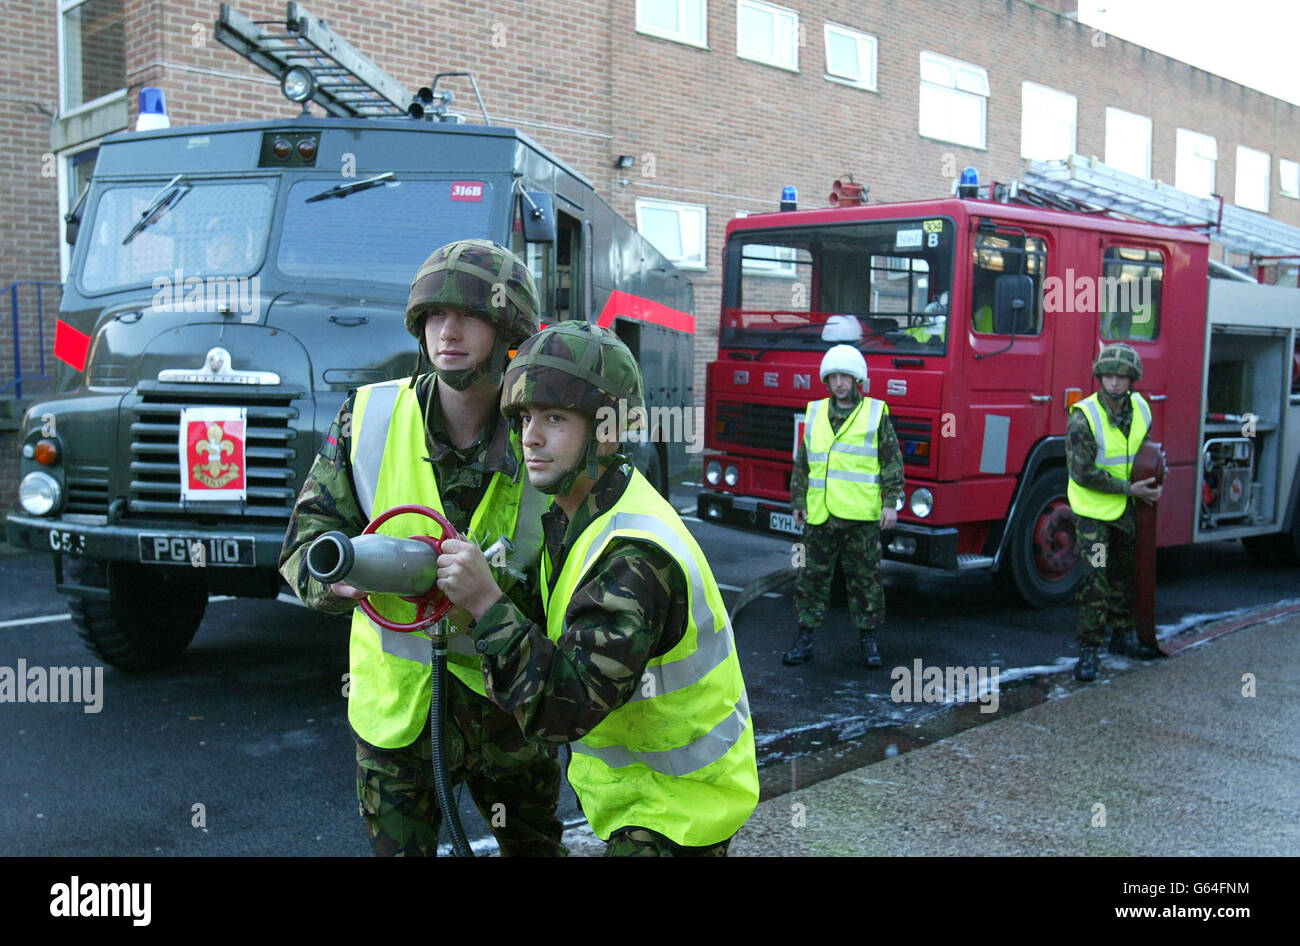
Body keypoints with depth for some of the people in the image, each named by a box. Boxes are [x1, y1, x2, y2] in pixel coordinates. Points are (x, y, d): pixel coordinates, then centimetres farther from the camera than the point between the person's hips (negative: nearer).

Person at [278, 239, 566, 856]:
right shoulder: (368, 418, -8)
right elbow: (306, 536, -7)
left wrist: (489, 581, -28)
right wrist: (338, 574, -29)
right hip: (395, 696, 0)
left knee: (535, 844, 21)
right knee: (397, 845, 12)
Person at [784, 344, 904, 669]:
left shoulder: (876, 414, 3)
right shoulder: (814, 413, 11)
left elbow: (892, 462, 2)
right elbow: (802, 463, 17)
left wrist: (891, 502, -5)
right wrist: (798, 501, 13)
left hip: (862, 516, -3)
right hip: (820, 516, 3)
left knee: (865, 578, 5)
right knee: (811, 576, 6)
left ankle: (867, 639, 18)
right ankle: (805, 639, 15)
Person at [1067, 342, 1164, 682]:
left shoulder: (1141, 409, -2)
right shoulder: (1083, 416, -21)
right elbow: (1083, 472, -23)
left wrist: (1151, 481, -1)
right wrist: (1130, 488, -21)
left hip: (1125, 509, 6)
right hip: (1092, 510, -6)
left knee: (1123, 574, 18)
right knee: (1094, 579, -9)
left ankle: (1123, 635, 33)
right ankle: (1088, 650, -2)